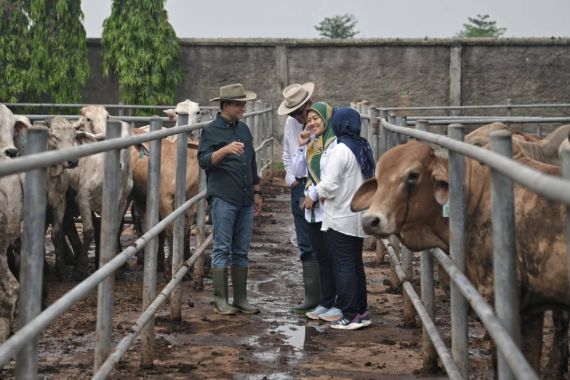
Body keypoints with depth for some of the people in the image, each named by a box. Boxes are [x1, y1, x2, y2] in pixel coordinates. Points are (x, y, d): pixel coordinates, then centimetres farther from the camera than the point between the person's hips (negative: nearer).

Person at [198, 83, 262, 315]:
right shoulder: (211, 131, -2)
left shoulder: (243, 129, 17)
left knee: (241, 251, 9)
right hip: (223, 198, -6)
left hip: (245, 200, 6)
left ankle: (241, 299, 15)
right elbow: (204, 161, -14)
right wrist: (225, 150, -29)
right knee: (222, 249, -3)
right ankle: (220, 301, 2)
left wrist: (256, 192, 22)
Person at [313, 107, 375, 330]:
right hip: (360, 217, 8)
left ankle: (350, 316, 0)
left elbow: (330, 184, -22)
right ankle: (361, 311, 21)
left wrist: (316, 194, -2)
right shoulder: (364, 148, 9)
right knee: (356, 263, 15)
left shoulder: (341, 150, -18)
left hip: (340, 218, -8)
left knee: (344, 265, -3)